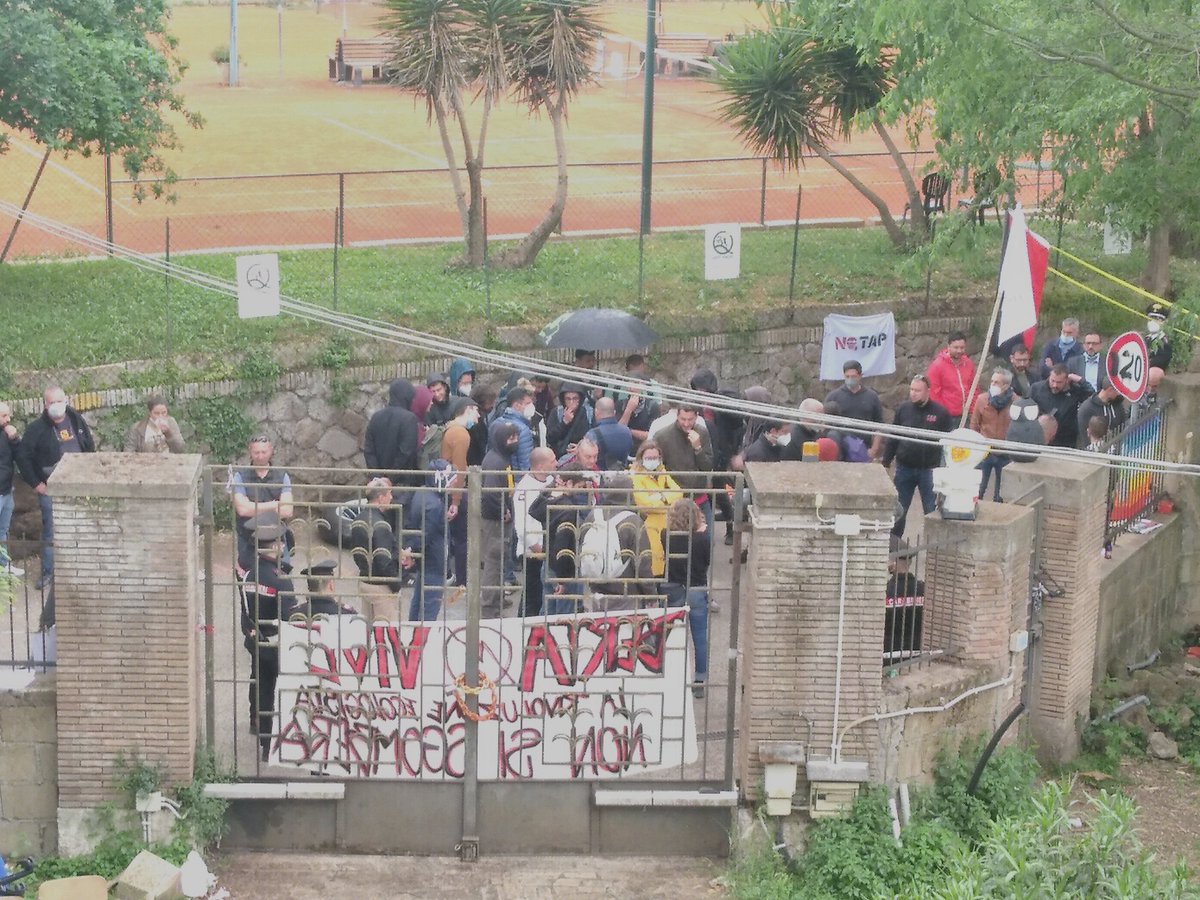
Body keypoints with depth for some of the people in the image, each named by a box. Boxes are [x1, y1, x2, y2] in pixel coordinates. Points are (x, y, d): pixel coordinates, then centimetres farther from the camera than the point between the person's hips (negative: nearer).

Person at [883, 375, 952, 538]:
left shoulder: (940, 412, -6)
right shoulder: (903, 409, 1)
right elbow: (893, 438, 8)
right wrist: (886, 462, 6)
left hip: (929, 469, -2)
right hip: (904, 468, 2)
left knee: (931, 510, 4)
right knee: (899, 510, 9)